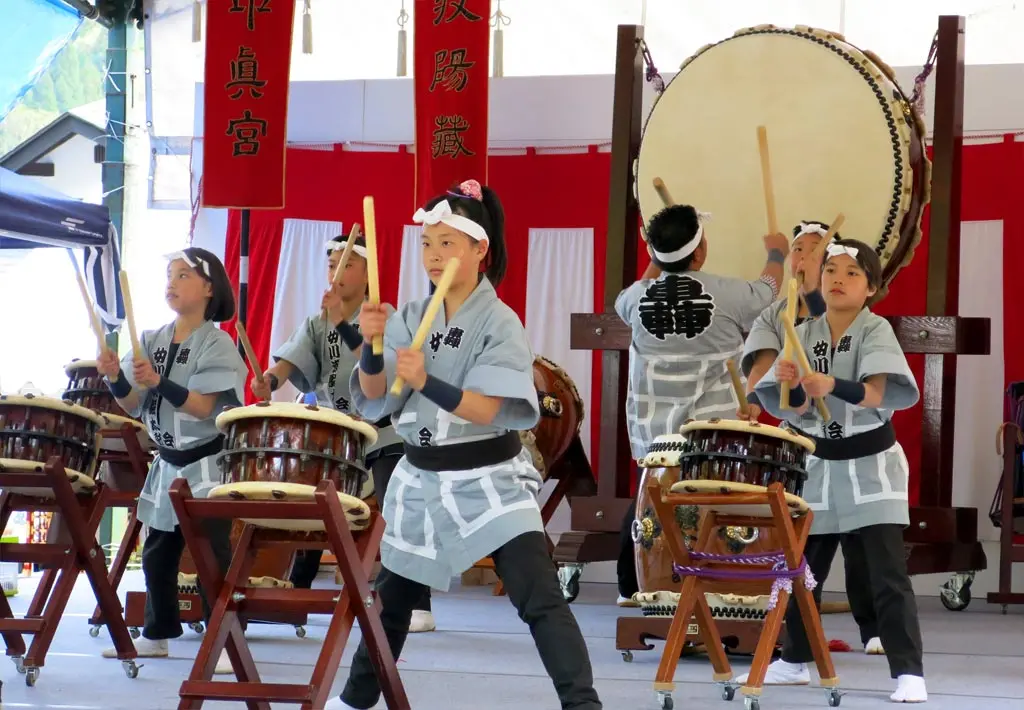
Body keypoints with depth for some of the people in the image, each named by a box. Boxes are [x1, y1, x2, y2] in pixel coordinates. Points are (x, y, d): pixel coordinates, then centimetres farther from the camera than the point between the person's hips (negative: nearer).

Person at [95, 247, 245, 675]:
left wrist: (157, 381, -34)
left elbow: (204, 407, -22)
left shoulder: (217, 344, -12)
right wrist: (115, 379, -15)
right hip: (167, 464, 7)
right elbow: (134, 406, 4)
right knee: (156, 554, 12)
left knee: (212, 555, -7)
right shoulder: (152, 341, 6)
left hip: (207, 466, -7)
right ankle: (156, 635, 25)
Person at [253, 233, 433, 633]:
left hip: (386, 436, -5)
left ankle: (419, 606, -15)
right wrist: (270, 379, -34)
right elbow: (291, 358, -12)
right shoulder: (316, 324, 5)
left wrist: (343, 324, -34)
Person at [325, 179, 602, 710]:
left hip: (489, 482, -5)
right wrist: (371, 345, -24)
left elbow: (491, 411, -22)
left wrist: (426, 382, -34)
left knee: (540, 599, -16)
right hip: (421, 478, 5)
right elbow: (374, 399, -5)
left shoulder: (499, 322, -12)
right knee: (391, 598, 19)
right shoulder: (411, 318, 2)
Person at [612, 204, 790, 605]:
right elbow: (767, 291, 12)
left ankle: (631, 587, 21)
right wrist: (776, 254, 33)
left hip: (651, 428, 4)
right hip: (714, 430, -4)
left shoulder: (639, 296, -2)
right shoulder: (727, 294, -10)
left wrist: (655, 262, 39)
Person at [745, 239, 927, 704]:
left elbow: (876, 393, -29)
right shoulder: (804, 334, 1)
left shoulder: (876, 330, -12)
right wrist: (792, 389, -27)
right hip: (819, 465, 5)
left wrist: (832, 385, -46)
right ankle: (794, 661, 26)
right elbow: (798, 410, -5)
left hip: (871, 465, -5)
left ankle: (909, 673, -8)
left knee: (887, 575, -11)